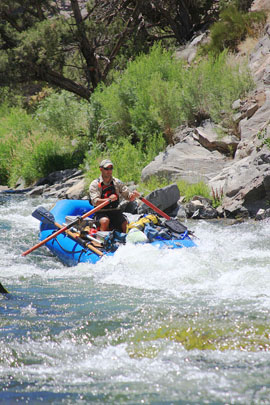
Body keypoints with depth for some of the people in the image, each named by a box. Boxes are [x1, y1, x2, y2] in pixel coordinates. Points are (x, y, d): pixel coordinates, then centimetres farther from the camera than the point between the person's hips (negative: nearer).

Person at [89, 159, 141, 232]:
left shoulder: (117, 182, 11)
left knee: (126, 224, -23)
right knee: (105, 221, -35)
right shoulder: (95, 184, -1)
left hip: (116, 211, 3)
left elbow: (129, 197, 8)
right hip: (101, 212, -3)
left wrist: (134, 195, -17)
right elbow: (95, 202, -15)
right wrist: (109, 199, -31)